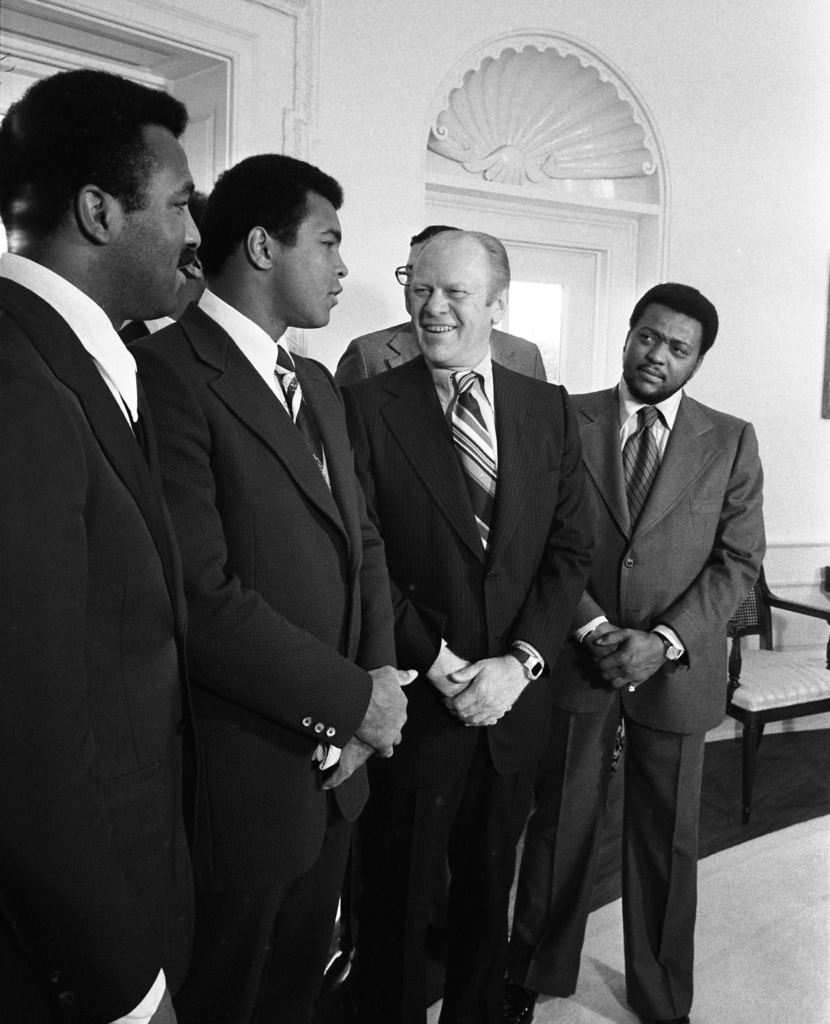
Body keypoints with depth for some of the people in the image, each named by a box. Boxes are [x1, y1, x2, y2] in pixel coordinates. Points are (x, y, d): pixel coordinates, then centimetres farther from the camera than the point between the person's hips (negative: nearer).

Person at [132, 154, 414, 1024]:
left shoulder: (316, 384, 12)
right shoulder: (167, 374, -18)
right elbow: (202, 597, -25)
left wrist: (381, 672, -3)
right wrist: (355, 698, -15)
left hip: (332, 770, 8)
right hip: (242, 782, -7)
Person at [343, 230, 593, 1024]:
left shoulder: (549, 408, 3)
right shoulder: (368, 406, -8)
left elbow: (570, 549, 1)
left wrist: (520, 662, -10)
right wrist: (439, 665, -15)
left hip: (514, 703, 4)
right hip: (411, 707, -3)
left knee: (488, 896, 22)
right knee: (396, 905, 15)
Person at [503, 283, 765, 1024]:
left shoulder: (731, 441, 2)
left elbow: (738, 561, -1)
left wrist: (663, 641, -13)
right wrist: (592, 628, -12)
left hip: (677, 668, 1)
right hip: (576, 659, 0)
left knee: (667, 838, 14)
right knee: (560, 825, 12)